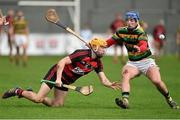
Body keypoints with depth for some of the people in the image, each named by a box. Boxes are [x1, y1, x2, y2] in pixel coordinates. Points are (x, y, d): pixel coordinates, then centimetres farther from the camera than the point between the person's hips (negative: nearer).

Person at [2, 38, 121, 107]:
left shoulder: (97, 63, -2)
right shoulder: (82, 54, -24)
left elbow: (103, 80, -2)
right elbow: (62, 62, -26)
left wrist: (111, 85, -23)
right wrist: (58, 79, -33)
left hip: (66, 81, 8)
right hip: (56, 73, -8)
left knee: (58, 104, 4)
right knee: (38, 98, -16)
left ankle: (32, 95, 23)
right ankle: (18, 91, 8)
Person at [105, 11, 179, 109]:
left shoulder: (140, 33, -17)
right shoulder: (122, 32, 0)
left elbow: (144, 45, -37)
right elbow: (110, 42, 13)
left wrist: (139, 48, -59)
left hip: (146, 61, -4)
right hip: (132, 63, 4)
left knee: (157, 81, -21)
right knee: (125, 75, -28)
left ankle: (169, 100, 6)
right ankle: (125, 100, -43)